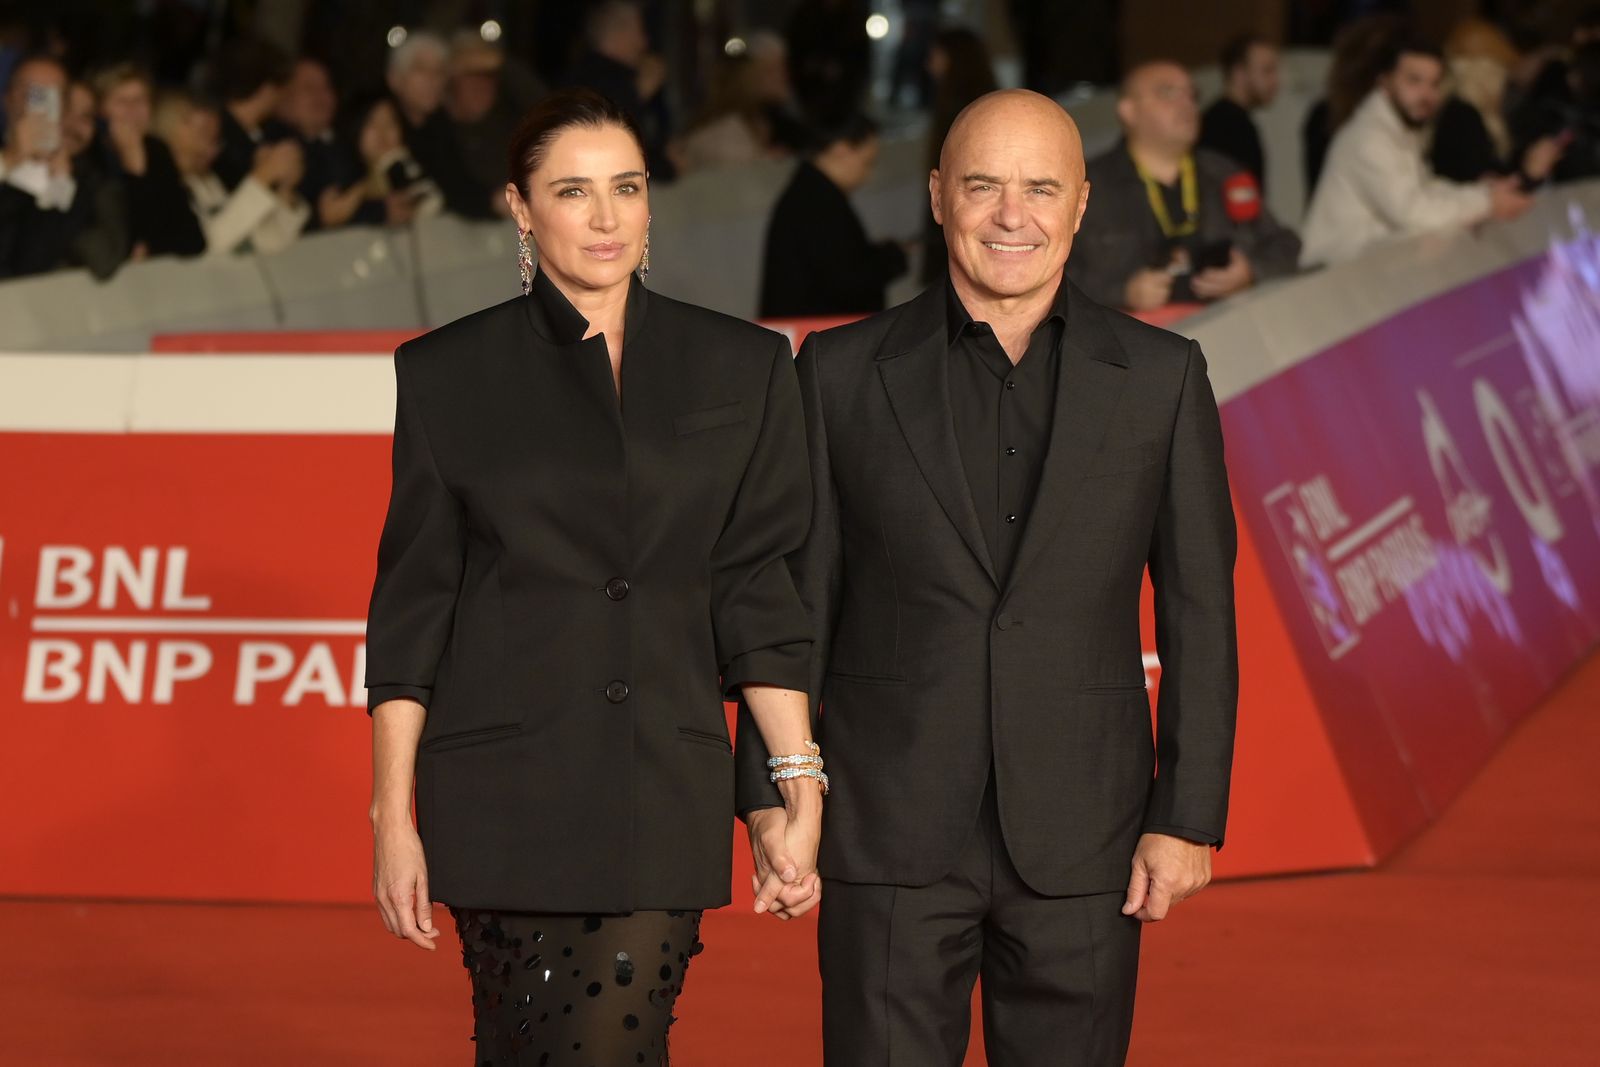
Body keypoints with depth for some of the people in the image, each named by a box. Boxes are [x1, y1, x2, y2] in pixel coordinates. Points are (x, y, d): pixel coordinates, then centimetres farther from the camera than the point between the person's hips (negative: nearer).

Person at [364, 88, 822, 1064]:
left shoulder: (742, 370, 7)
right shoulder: (448, 376, 4)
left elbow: (761, 590, 6)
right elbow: (411, 608, 4)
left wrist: (800, 793, -1)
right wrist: (393, 815, -1)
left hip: (664, 795, 0)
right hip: (506, 791, 0)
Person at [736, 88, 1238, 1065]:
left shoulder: (1160, 378, 4)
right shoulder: (842, 373, 4)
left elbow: (1199, 611, 5)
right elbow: (792, 599, 5)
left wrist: (1189, 818, -1)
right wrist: (774, 798, -1)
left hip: (1081, 839, 1)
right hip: (891, 836, 0)